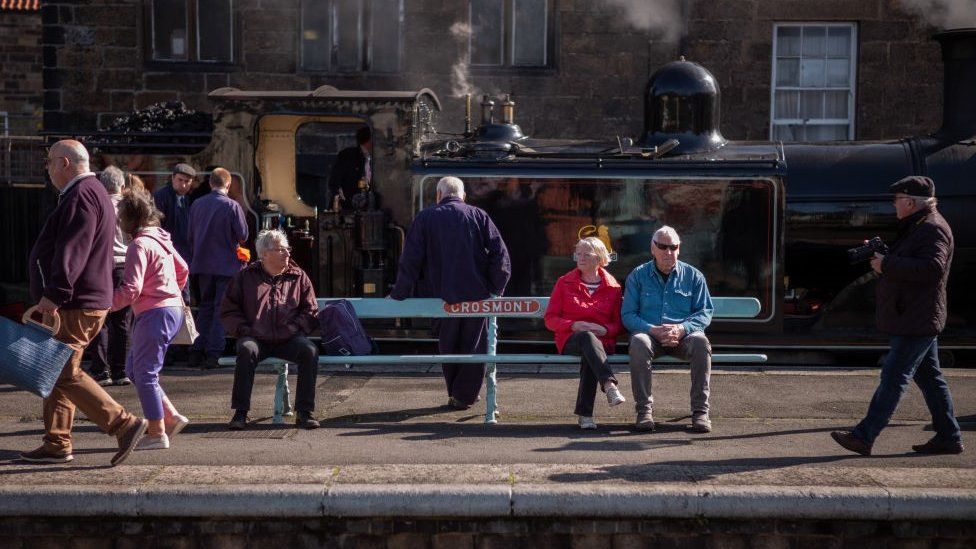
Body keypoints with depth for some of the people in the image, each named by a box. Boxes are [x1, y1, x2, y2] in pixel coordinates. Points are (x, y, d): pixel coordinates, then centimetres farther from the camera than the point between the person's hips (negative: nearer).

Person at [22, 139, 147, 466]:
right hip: (90, 301, 11)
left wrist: (54, 294, -31)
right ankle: (56, 444, 18)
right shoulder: (92, 192, 21)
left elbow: (72, 252, -26)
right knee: (57, 371, 13)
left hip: (74, 305, -11)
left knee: (64, 373, -11)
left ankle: (124, 425, -13)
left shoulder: (80, 196, -14)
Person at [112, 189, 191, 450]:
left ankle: (157, 433, 3)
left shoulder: (139, 245, -15)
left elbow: (131, 290, -21)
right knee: (133, 368, 16)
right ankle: (171, 417, 13)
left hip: (154, 313, -9)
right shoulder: (161, 238, 13)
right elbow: (183, 270, 23)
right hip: (173, 308, 9)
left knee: (144, 373, -1)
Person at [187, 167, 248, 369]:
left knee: (205, 306, 16)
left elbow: (190, 235, 8)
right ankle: (212, 354, -1)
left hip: (202, 264, 5)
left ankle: (197, 352, 13)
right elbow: (243, 235, -10)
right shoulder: (232, 206, -12)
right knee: (221, 309, 2)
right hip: (226, 265, -4)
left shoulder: (196, 205, 1)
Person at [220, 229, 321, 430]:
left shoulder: (298, 276, 13)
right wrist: (243, 329, -4)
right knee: (246, 350, -35)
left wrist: (295, 328, -4)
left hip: (289, 339, 1)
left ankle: (304, 413, -22)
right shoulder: (245, 276, 10)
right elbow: (228, 310, 10)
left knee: (310, 351, -29)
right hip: (256, 338, -1)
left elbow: (310, 310, 12)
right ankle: (240, 413, -24)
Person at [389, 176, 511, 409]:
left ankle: (454, 394, 23)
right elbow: (500, 254, -4)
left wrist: (400, 293, 6)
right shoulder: (478, 215, 4)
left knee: (448, 347, 16)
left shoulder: (425, 218, 3)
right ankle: (465, 396, 12)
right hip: (478, 296, 0)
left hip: (444, 297, 0)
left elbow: (410, 260, -1)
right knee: (474, 347, 10)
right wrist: (496, 288, 3)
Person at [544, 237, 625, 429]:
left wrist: (605, 329, -11)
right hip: (570, 340, 0)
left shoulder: (613, 287, 13)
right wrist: (574, 325, -9)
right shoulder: (564, 283, 12)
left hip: (602, 341, 0)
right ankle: (610, 386, -54)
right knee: (587, 337, -38)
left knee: (589, 358, -37)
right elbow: (550, 319, 8)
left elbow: (618, 323, 12)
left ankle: (585, 414, -36)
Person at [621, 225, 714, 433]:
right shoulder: (638, 275, 10)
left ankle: (700, 411, -30)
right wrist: (653, 330, -16)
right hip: (649, 333, 0)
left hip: (683, 336, 1)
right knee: (638, 342, -36)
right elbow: (628, 315, 3)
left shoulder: (693, 276, 13)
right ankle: (644, 410, -30)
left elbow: (705, 312, 6)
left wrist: (682, 328, -14)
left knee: (700, 342, -34)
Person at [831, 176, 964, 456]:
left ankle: (863, 437, -9)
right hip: (915, 320, 11)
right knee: (929, 377, 13)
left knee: (894, 377, -9)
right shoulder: (917, 227, 18)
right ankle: (949, 438, 19)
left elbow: (932, 268, -29)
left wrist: (888, 265, -24)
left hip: (917, 322, -11)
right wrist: (881, 257, 8)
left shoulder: (933, 229, -15)